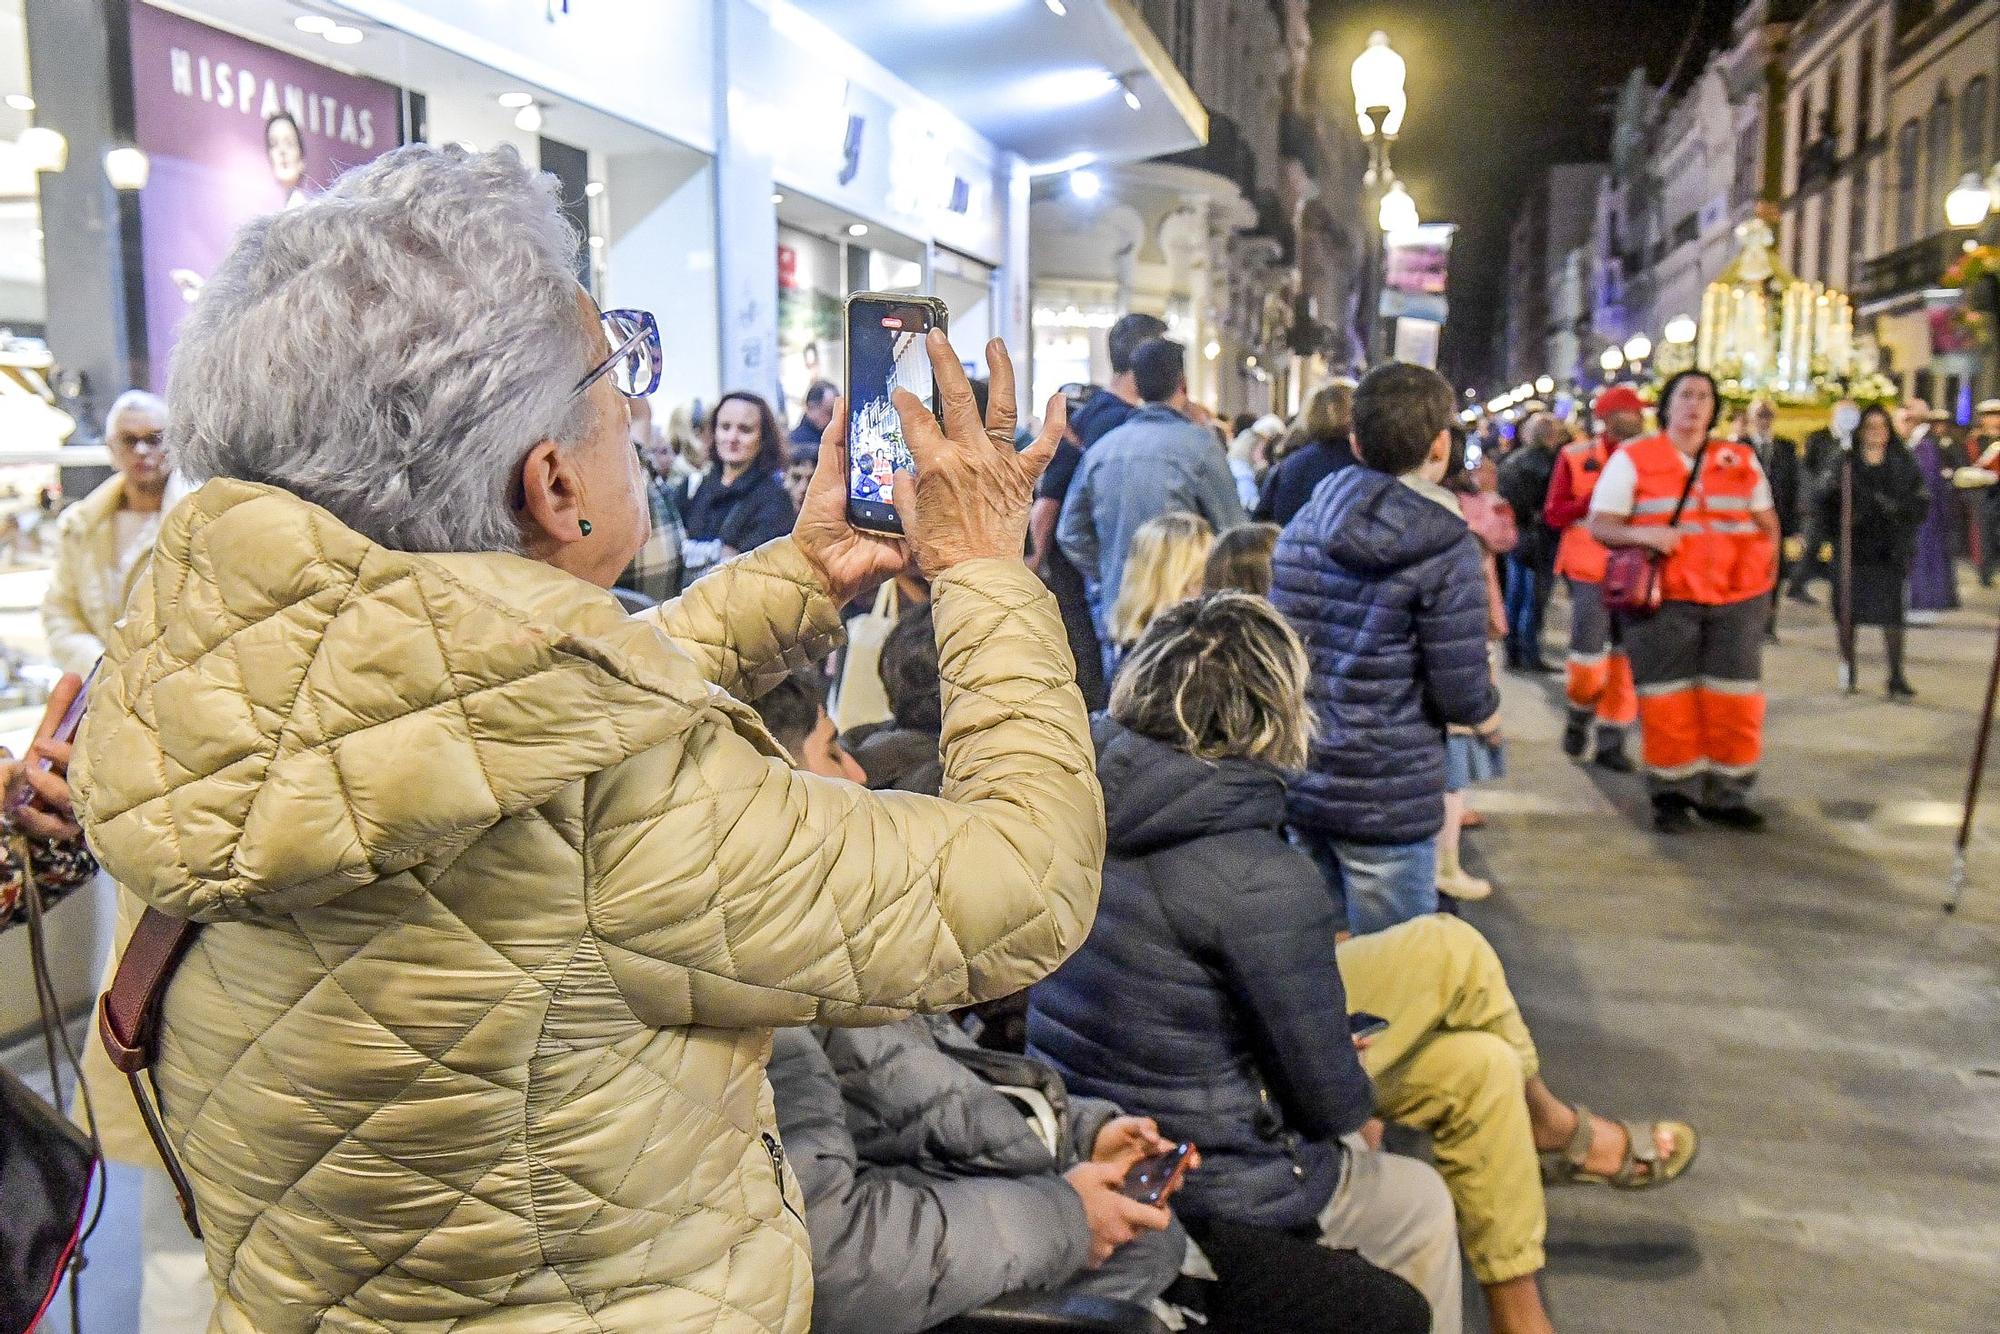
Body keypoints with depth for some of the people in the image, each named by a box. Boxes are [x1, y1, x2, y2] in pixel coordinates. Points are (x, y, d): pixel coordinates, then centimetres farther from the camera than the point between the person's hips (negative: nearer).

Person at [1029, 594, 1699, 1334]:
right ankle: (1553, 1127, 34)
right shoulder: (1260, 882, -29)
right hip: (1212, 1170, -7)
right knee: (1449, 953, 5)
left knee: (1474, 1065, 16)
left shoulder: (1093, 782, -8)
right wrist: (1360, 1110, 4)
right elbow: (1330, 1098, -17)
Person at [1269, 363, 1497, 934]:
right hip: (1387, 801, -6)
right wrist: (1487, 701, 7)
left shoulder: (1300, 527, 4)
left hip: (1298, 783, 6)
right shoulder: (1444, 547, -14)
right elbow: (1464, 698, -14)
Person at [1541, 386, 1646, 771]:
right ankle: (1580, 714, 27)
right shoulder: (1576, 457, -2)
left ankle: (1611, 743, 15)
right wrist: (1596, 498, -18)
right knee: (1587, 662, -4)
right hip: (1590, 572, -3)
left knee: (1626, 660, 4)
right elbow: (1553, 515, -5)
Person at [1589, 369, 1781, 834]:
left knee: (1735, 698, 4)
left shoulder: (1741, 460, 12)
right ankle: (1673, 794, 14)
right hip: (1665, 598, -3)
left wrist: (1768, 566, 5)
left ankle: (1724, 793, 16)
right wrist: (1643, 535, -22)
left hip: (1736, 598, 4)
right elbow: (1600, 524, -4)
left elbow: (1767, 520, 20)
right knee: (1668, 699, 1)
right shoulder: (1632, 459, 1)